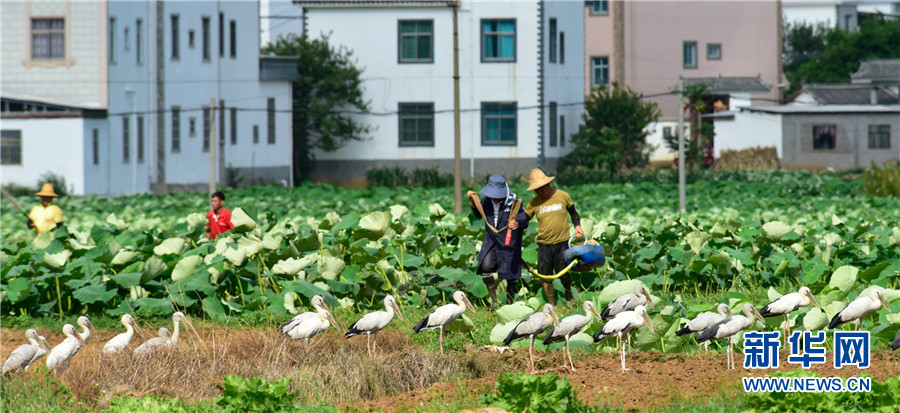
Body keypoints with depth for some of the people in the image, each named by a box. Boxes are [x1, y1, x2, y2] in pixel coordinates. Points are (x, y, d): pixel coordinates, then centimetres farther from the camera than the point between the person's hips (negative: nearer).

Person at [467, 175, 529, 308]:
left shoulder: (513, 202, -15)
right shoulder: (486, 200, 0)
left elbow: (524, 220, -17)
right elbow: (478, 213, 20)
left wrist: (518, 224, -40)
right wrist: (473, 201, 3)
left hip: (509, 242, -4)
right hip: (491, 240, 4)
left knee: (510, 273, 3)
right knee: (485, 267, -15)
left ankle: (509, 303, 20)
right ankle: (493, 298, 1)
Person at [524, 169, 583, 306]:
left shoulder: (563, 196, 0)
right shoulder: (534, 202, 1)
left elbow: (573, 213, 15)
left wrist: (577, 226, -1)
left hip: (562, 243, -1)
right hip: (544, 244, 1)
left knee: (564, 274, 3)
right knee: (546, 277, 2)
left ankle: (569, 297, 32)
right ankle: (551, 305, 16)